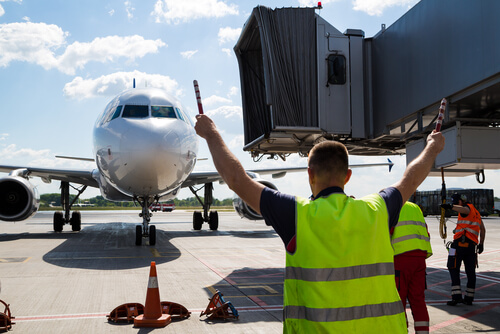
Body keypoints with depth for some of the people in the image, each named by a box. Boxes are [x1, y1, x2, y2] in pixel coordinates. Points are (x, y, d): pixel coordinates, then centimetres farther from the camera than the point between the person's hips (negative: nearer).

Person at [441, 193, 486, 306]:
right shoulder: (476, 212, 25)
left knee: (454, 269, -5)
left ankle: (456, 296, -12)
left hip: (461, 242, -8)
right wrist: (481, 244, 35)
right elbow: (483, 230, 31)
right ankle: (469, 297, 15)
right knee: (470, 271, 11)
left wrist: (451, 206, -44)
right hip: (472, 244, 9)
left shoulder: (468, 207, -2)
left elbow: (465, 210, -29)